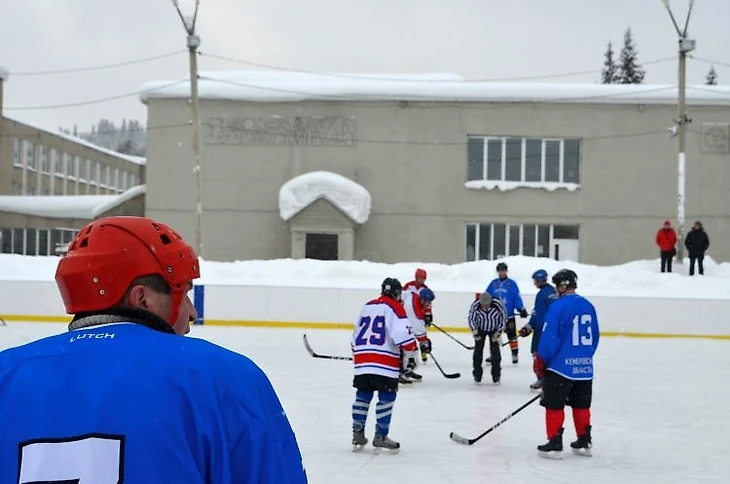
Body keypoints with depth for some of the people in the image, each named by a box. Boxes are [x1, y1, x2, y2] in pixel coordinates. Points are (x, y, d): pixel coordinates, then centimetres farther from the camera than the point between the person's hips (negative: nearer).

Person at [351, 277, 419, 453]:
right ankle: (380, 438, -1)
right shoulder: (394, 307, -2)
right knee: (386, 398, -1)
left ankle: (358, 435, 16)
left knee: (363, 396, 14)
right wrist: (413, 352, -3)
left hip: (362, 360, 7)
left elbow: (356, 334, 26)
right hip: (384, 362, -7)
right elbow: (402, 333, -14)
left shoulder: (367, 306, 20)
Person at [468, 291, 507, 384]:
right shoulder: (475, 305, -30)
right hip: (480, 328, 1)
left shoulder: (498, 304, -32)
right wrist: (474, 331, -23)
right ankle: (477, 375, 9)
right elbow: (471, 318, -13)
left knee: (495, 350, -5)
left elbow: (503, 317, -16)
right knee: (478, 350, -4)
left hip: (494, 329, -1)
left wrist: (498, 332, -17)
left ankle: (496, 376, 8)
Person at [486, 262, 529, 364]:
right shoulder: (493, 283, 6)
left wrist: (521, 309, -15)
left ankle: (515, 354, 8)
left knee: (511, 335, -1)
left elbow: (517, 297, -7)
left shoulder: (511, 283, -4)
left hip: (508, 315, -3)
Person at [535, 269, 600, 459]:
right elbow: (595, 337, 14)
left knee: (554, 405, 2)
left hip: (561, 366, -7)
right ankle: (584, 442, 22)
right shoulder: (588, 306, 7)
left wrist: (541, 361, -3)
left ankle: (554, 443, 1)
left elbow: (549, 337, -14)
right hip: (585, 367, 7)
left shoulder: (558, 306, -14)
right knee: (581, 405, 16)